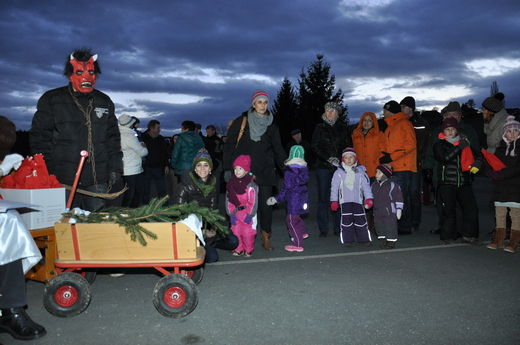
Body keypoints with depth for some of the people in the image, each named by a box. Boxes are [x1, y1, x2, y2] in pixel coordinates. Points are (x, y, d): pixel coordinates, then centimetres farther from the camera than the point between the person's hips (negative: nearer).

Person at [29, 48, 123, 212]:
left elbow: (113, 139, 16)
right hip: (63, 179, -2)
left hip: (98, 180, 3)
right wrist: (46, 174, -5)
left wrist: (115, 168, 7)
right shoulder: (51, 100, 5)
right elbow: (39, 138, 3)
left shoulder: (104, 102, 14)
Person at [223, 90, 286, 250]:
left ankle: (266, 238, 17)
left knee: (266, 205, 2)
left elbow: (278, 149, 15)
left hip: (265, 171, 2)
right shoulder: (241, 121, 2)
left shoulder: (272, 125, 12)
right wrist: (228, 169, -5)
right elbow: (229, 146, 2)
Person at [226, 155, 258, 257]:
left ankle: (248, 250, 16)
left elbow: (253, 202, -11)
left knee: (247, 233, 0)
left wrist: (249, 215, -12)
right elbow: (228, 200, 8)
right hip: (235, 213, 5)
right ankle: (238, 249, 23)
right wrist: (231, 213, 2)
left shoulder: (251, 185, -11)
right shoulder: (231, 184, 4)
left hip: (247, 213, -5)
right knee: (236, 232, 9)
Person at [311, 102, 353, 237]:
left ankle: (338, 228, 5)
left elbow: (349, 147, 9)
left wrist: (339, 159, -8)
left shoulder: (343, 128, 14)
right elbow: (315, 146, 4)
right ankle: (323, 229, 3)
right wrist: (328, 159, -9)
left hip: (341, 167, 1)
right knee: (323, 198, -2)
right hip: (323, 167, 0)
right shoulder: (320, 127, 12)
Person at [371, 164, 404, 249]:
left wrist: (399, 210, -9)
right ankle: (382, 241, 22)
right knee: (380, 227, 11)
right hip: (378, 212, 6)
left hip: (389, 212, -6)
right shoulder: (374, 185, 9)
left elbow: (398, 198, -8)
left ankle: (391, 242, 12)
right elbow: (373, 198, 23)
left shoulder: (392, 185, -10)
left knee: (390, 227, 0)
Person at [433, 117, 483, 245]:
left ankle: (468, 235, 12)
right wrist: (459, 147, -18)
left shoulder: (465, 142, 16)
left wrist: (478, 162, -2)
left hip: (464, 182, 4)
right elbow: (445, 158, -14)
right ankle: (448, 237, 10)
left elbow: (477, 155, 20)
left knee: (472, 207, -1)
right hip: (446, 183, -4)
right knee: (449, 210, -2)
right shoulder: (439, 144, 4)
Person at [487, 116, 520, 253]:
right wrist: (492, 172, -10)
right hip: (500, 186, 4)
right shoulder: (501, 147, 12)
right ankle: (499, 239, 17)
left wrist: (502, 174, -21)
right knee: (499, 213, 8)